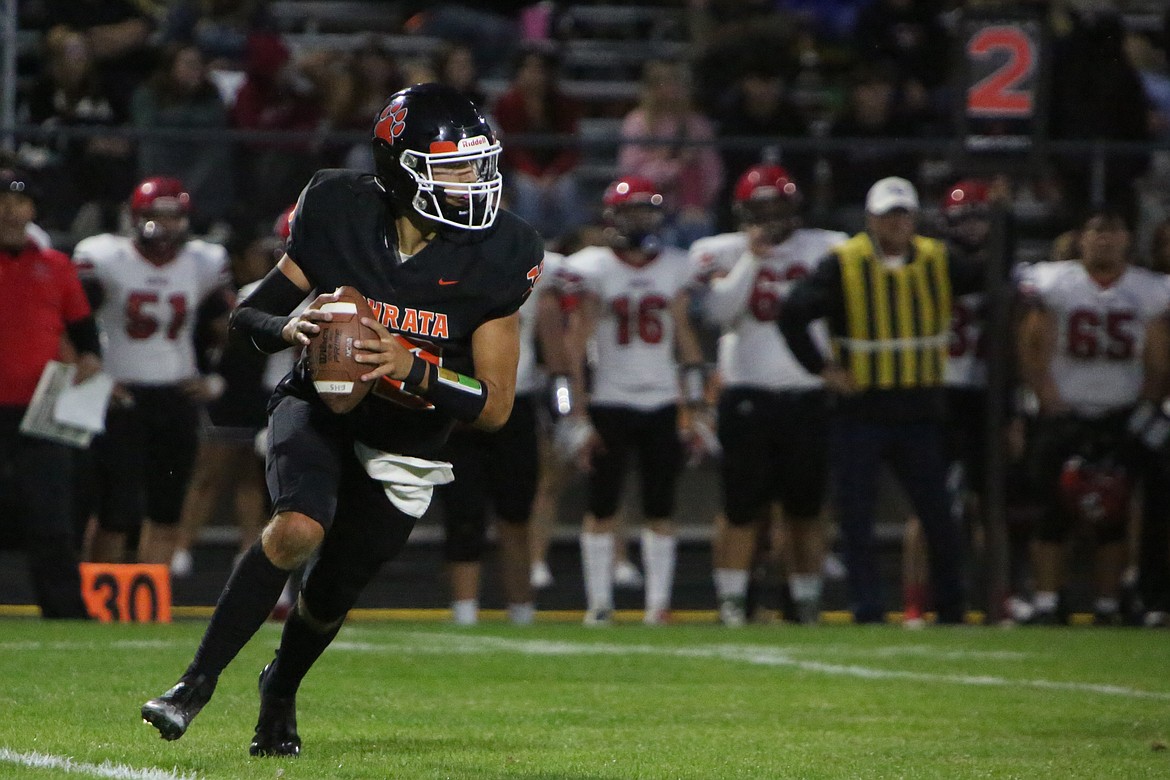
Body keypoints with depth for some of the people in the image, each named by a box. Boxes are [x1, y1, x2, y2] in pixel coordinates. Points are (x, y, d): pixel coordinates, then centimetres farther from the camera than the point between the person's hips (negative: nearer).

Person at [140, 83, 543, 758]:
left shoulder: (496, 257, -18)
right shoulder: (341, 213, -16)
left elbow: (496, 407, -16)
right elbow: (248, 314, -5)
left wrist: (413, 371, -33)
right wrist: (290, 329, -28)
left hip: (403, 448, 2)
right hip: (319, 408, -1)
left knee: (333, 591, 13)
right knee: (300, 529, -30)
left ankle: (281, 689, 48)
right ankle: (198, 682, -19)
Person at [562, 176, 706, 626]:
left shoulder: (673, 268, 8)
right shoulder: (593, 269, -2)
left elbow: (684, 334, 12)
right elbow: (577, 338, -3)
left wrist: (696, 397, 7)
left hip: (662, 402, 3)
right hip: (610, 400, -3)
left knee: (660, 510, 2)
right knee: (602, 507, 0)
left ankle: (658, 601, 6)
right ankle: (599, 601, 5)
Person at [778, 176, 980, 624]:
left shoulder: (936, 262, 6)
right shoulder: (844, 264, -7)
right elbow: (792, 314, -11)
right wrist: (822, 369, -10)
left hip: (919, 414, 3)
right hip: (860, 412, -3)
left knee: (938, 517, 4)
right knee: (856, 520, -2)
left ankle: (951, 612, 16)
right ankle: (867, 612, 3)